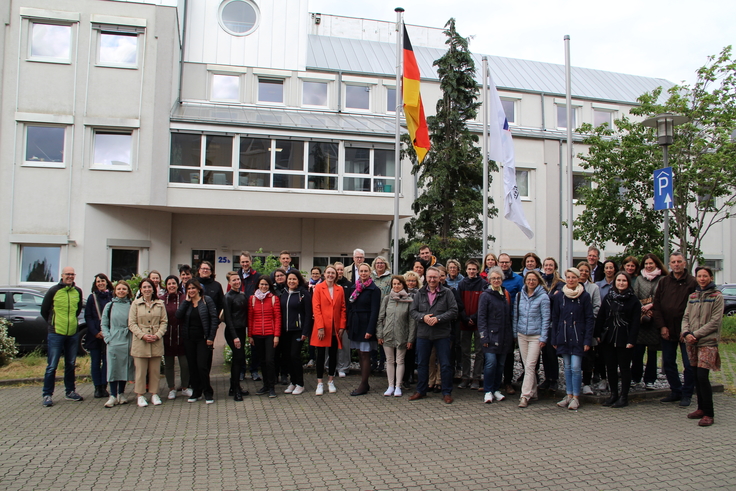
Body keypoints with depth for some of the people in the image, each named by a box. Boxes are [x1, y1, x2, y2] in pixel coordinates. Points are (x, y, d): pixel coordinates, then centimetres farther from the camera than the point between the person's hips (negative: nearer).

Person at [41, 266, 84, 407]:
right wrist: (53, 323, 8)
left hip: (73, 334, 4)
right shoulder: (54, 290, -6)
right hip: (56, 334, -4)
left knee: (71, 365, 13)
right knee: (52, 366, -1)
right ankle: (47, 395, 8)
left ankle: (70, 392, 23)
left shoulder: (78, 291, 6)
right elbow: (44, 310, 3)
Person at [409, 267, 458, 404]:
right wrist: (423, 317, -14)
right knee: (422, 363, 12)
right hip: (423, 334, 3)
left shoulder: (447, 293, -1)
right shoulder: (420, 293, 8)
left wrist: (438, 318, -17)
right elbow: (413, 311, 6)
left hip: (442, 334, -2)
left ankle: (447, 393, 15)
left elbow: (453, 311, -6)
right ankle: (421, 391, 25)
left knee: (445, 364, 3)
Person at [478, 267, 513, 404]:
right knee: (491, 362, -12)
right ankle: (488, 392, 0)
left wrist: (511, 335, 13)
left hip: (505, 336, 5)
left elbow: (509, 315, 18)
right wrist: (484, 336, -13)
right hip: (491, 335, -5)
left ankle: (496, 389, 21)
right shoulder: (486, 295, -3)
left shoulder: (506, 294, 13)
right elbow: (481, 317, -7)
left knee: (501, 364, 9)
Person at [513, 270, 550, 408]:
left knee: (530, 366, -8)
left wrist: (543, 337, -9)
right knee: (527, 365, 9)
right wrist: (515, 333, 9)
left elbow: (545, 318, -6)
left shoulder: (543, 297, -6)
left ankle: (525, 396, -6)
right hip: (522, 335, 5)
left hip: (536, 336, -4)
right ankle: (533, 392, 21)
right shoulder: (519, 295, 7)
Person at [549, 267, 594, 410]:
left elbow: (590, 319, -2)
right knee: (567, 367, 9)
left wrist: (587, 340, -8)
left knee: (575, 367, -6)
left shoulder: (585, 296, -3)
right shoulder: (559, 297, 5)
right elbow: (554, 318, 9)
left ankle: (575, 397, 5)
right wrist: (554, 339, 6)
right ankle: (569, 395, 18)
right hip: (563, 337, 3)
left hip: (578, 338, -3)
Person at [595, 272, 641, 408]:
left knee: (624, 367, 4)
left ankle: (624, 397, 12)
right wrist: (598, 334, 1)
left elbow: (635, 322, -7)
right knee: (610, 367, 10)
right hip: (608, 339, 4)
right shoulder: (608, 298, 8)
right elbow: (601, 317, 8)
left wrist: (631, 340, -14)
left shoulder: (633, 300, -3)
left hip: (624, 340, -4)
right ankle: (613, 394, 21)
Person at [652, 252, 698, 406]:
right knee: (668, 363, 10)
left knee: (689, 365, 2)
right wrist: (661, 326, -2)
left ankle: (687, 394, 17)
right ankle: (676, 392, 24)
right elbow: (656, 305, 6)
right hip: (667, 330, 4)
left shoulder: (692, 282, -4)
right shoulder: (664, 282, 7)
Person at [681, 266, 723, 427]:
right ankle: (701, 408, 22)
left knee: (702, 376, -12)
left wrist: (696, 334, -13)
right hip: (691, 342, 5)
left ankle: (708, 414, -2)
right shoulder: (692, 296, 14)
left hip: (708, 342, -5)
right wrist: (686, 333, -7)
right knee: (696, 377, 9)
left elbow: (715, 322, -9)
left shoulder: (717, 296, -2)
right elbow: (686, 317, 11)